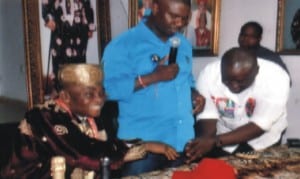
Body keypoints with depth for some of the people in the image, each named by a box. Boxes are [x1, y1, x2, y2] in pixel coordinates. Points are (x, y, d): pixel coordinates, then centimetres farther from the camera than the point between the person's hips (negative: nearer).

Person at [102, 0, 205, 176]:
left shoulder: (184, 44, 12)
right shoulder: (124, 44, -9)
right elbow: (109, 87, -18)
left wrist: (195, 94, 1)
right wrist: (154, 77, -22)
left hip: (183, 140, 6)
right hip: (142, 143, -6)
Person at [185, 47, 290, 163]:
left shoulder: (276, 78, -30)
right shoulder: (209, 74, -24)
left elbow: (260, 126, -30)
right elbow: (208, 114, -17)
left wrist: (215, 141, -40)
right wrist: (206, 139, -40)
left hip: (263, 138, -1)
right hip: (225, 136, 1)